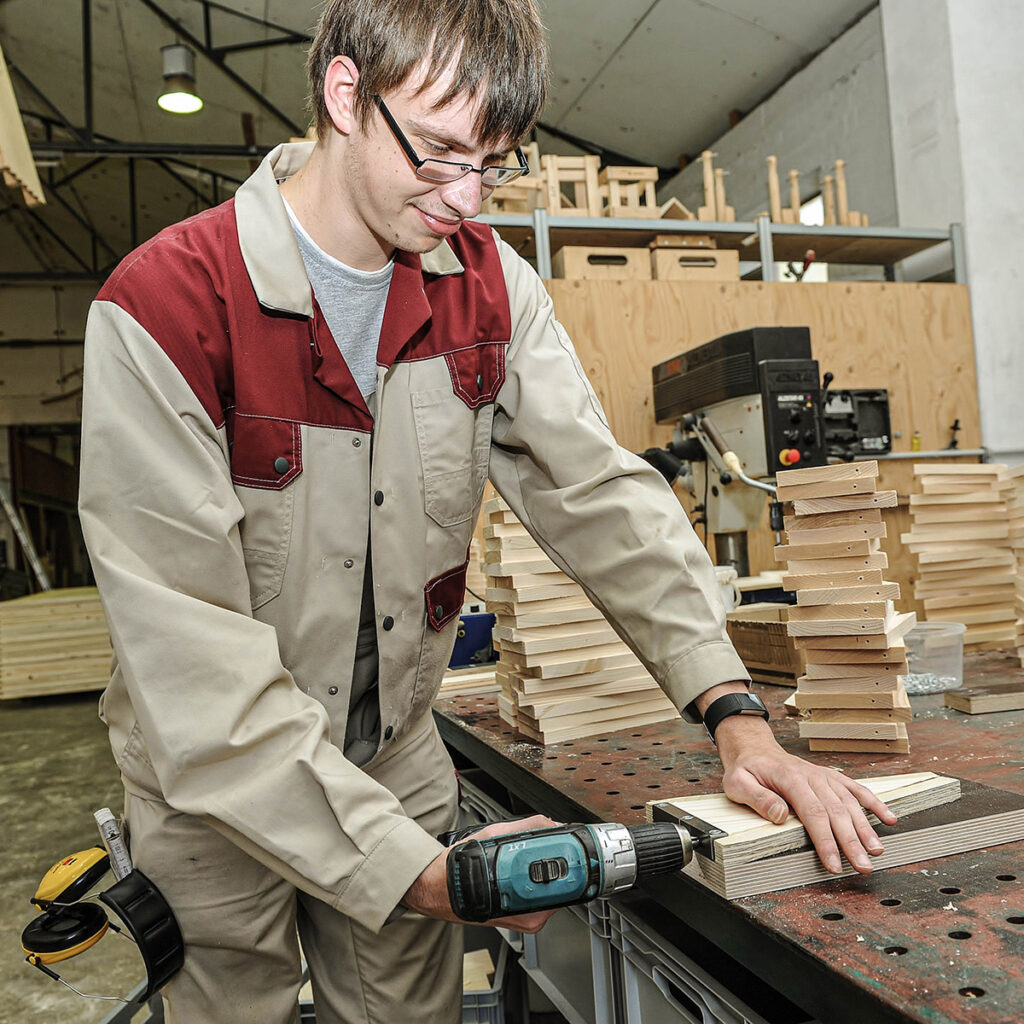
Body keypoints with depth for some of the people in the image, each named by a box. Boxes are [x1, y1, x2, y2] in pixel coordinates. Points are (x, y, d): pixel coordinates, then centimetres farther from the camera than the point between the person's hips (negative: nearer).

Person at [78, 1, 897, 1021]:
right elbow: (189, 652, -27)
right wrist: (409, 869, -30)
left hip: (399, 756, 4)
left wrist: (732, 709, -20)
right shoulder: (165, 305, -22)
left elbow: (597, 490, -10)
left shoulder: (489, 284, -6)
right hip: (214, 789, -3)